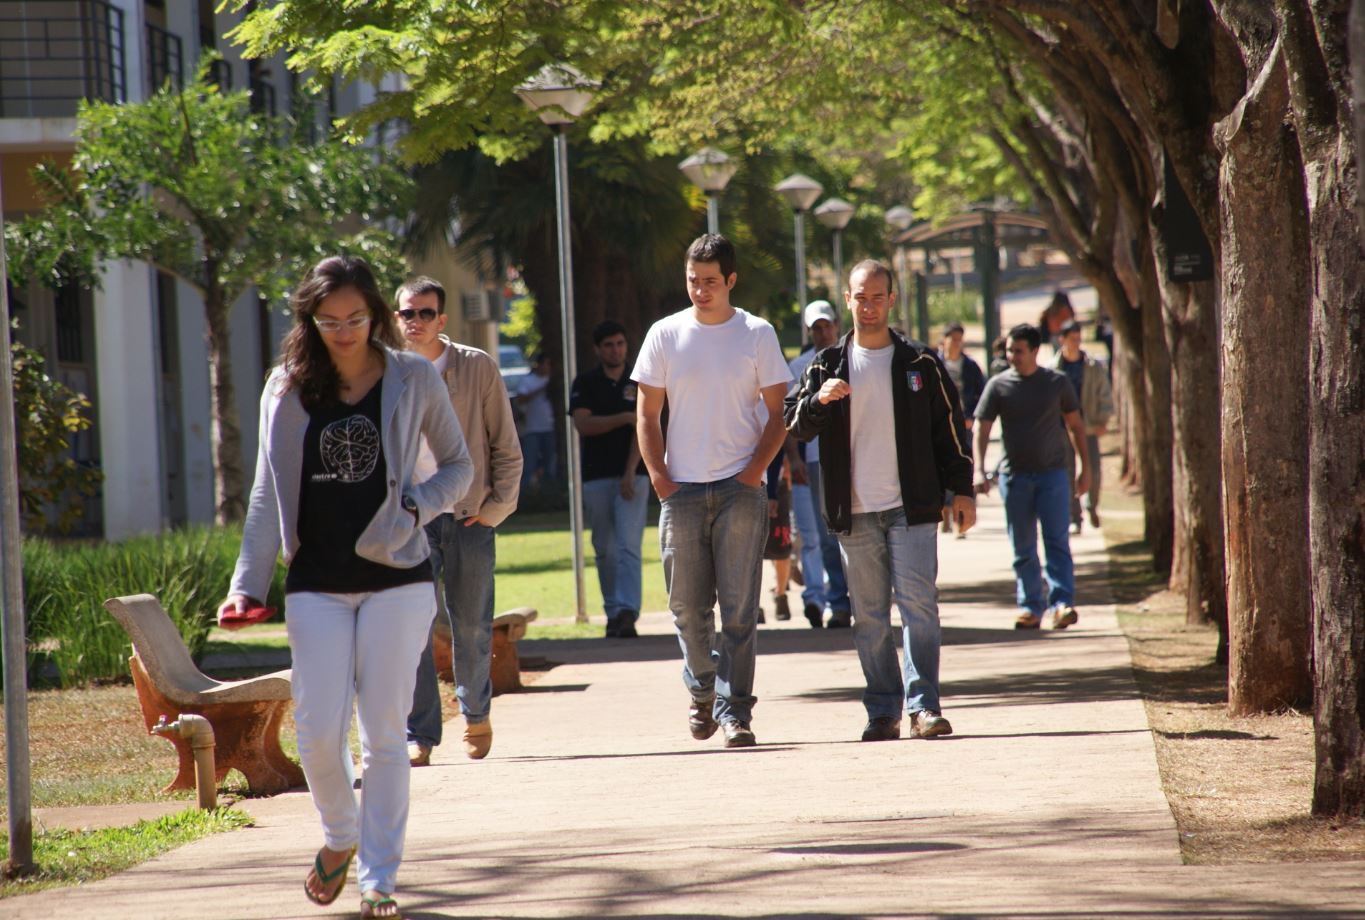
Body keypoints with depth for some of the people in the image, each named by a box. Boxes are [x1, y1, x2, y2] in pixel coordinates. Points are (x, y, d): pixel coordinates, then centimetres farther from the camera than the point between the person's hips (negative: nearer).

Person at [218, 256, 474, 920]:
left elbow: (459, 466, 9)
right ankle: (340, 837, 26)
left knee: (383, 734, -2)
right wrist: (248, 584, -2)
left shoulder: (413, 380, 1)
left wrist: (414, 510, -10)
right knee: (318, 734, -3)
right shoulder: (287, 390, 4)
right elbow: (268, 492, 6)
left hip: (395, 578, -1)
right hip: (316, 585, 1)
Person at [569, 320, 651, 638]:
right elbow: (583, 424, -6)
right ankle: (613, 614, 12)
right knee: (605, 549, 5)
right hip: (596, 477, 2)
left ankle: (627, 612, -22)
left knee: (628, 545, -13)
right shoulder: (585, 384, 8)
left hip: (632, 475, -2)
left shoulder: (639, 384, 7)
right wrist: (624, 418, -14)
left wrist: (629, 474, -14)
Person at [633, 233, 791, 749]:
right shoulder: (666, 335, 7)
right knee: (687, 607, 4)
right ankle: (703, 688, 26)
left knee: (739, 608, -6)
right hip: (681, 491, 2)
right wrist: (658, 474, -4)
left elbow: (777, 414, 5)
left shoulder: (757, 335, 4)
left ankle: (734, 709, -3)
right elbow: (647, 415, 9)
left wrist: (755, 469, -8)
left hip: (740, 489, -2)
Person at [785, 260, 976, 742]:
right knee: (869, 616, 4)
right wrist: (819, 400, -17)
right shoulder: (828, 366, 9)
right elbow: (796, 425, 4)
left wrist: (962, 489, 3)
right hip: (855, 512, 2)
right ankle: (882, 711, 8)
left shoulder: (919, 363, 6)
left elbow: (949, 427, 9)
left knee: (919, 604, -9)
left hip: (911, 507, -2)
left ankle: (923, 706, -8)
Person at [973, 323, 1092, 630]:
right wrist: (979, 470, -12)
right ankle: (1030, 607, 10)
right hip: (1014, 475, 1)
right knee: (1022, 549, 4)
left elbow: (1075, 426, 11)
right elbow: (981, 428, 0)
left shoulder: (1057, 382, 3)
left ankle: (1062, 602, -13)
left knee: (1057, 541, -9)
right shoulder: (998, 385, 2)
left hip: (1052, 472, -1)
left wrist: (1085, 468, 8)